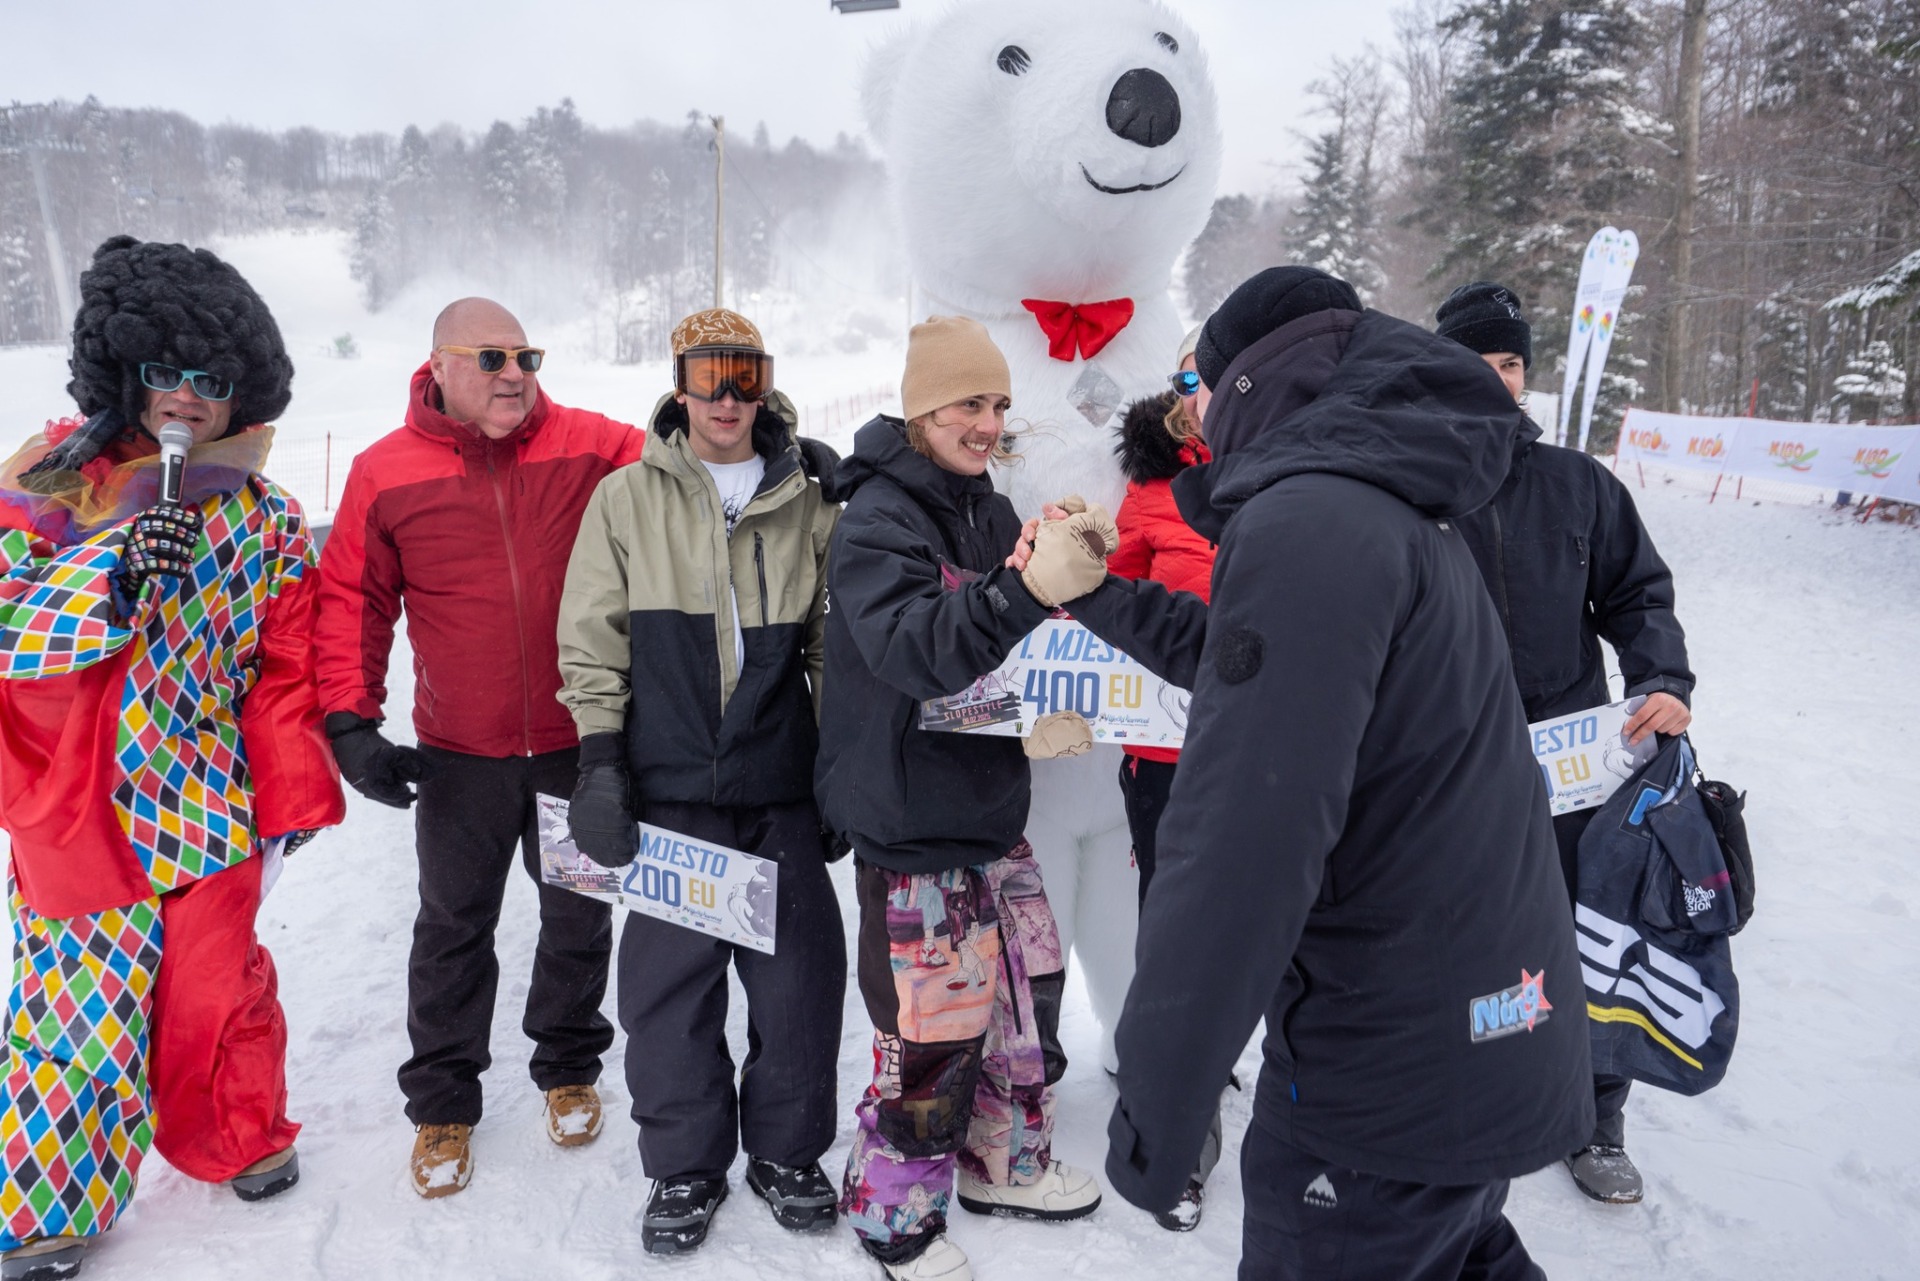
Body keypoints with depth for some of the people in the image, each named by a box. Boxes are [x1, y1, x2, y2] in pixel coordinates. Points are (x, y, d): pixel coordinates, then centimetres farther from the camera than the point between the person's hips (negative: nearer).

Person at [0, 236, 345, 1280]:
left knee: (217, 980, 11)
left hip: (212, 801, 1)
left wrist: (290, 800, 4)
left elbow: (285, 673, 5)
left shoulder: (266, 519, 2)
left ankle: (238, 1136, 38)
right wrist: (110, 578, -26)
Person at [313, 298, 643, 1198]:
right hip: (458, 755, 0)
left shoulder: (594, 449, -6)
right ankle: (443, 1100, 33)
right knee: (453, 929, 14)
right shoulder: (384, 471, -4)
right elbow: (351, 601, -1)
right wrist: (350, 722, -7)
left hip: (581, 744, 1)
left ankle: (569, 1066, 40)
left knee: (579, 918, 16)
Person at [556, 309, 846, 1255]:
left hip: (781, 789, 2)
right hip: (667, 787, -1)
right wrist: (599, 760, -4)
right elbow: (591, 641, 3)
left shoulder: (807, 504, 7)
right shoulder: (627, 497, 4)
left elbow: (834, 650, 11)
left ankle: (784, 1150, 28)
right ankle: (686, 1168, 25)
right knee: (671, 979, 5)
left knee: (800, 972, 6)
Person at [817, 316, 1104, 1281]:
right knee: (933, 1021, -2)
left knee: (1029, 984, 17)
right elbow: (914, 648, -30)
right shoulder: (878, 519, -15)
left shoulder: (989, 512, 10)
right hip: (909, 819, -8)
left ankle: (1004, 1160, 40)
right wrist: (1021, 591, -44)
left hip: (990, 802, 8)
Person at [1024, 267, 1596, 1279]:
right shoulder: (1404, 508, 9)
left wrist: (1154, 1112, -23)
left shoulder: (1308, 520, -23)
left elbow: (1246, 836, -30)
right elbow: (1256, 664, 22)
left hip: (1391, 1069, -9)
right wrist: (1095, 595, 24)